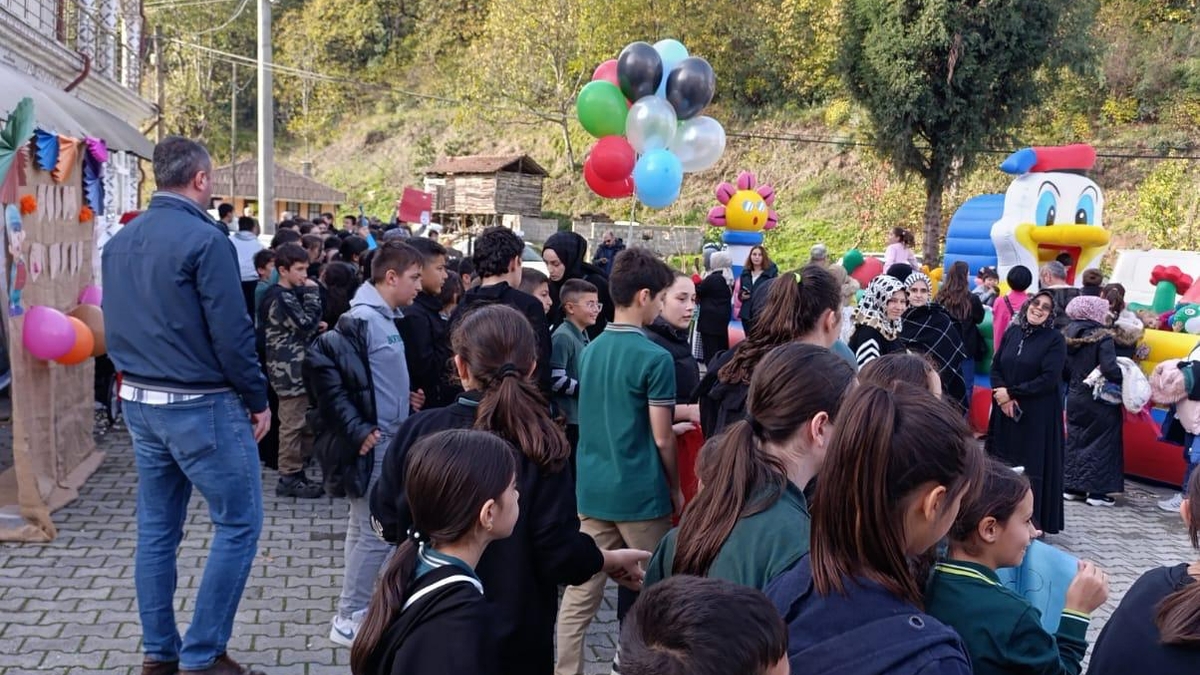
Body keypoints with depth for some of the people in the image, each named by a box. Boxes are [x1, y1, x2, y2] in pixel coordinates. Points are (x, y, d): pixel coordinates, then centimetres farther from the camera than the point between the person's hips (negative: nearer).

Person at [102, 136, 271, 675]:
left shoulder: (118, 242, 9)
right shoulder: (204, 239, -16)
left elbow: (114, 326, 16)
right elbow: (231, 332, -17)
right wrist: (258, 398, -7)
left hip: (139, 402, 8)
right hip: (202, 406, -8)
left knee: (157, 528, 14)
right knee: (239, 524, 2)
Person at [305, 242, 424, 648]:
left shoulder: (387, 319, 10)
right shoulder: (363, 321, -17)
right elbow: (320, 362, -25)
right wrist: (356, 429, -21)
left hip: (389, 442, 9)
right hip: (373, 445, -9)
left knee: (365, 529, 17)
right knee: (376, 534, -3)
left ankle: (358, 610, 29)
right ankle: (348, 620, 9)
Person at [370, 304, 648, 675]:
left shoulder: (417, 431, -12)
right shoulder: (538, 446, -18)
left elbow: (386, 522, 0)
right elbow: (561, 556, -16)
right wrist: (615, 561, 3)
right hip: (512, 637, -2)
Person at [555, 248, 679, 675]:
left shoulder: (591, 349, 7)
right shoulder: (655, 357, -14)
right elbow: (661, 438, -13)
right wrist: (676, 489, 3)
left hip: (592, 488, 6)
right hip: (640, 492, -6)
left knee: (580, 594, 6)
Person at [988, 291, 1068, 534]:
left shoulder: (1055, 340, -7)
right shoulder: (1012, 332, 7)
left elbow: (1049, 379, -14)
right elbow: (995, 368, 7)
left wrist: (1011, 392, -14)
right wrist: (1003, 397, -11)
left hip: (1038, 415, -4)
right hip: (1005, 411, 4)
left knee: (1031, 466, -1)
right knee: (1002, 464, 8)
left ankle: (1032, 522, 9)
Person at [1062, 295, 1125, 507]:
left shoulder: (1069, 335, 2)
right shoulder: (1103, 337, -17)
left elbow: (1063, 367, 7)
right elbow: (1110, 369, -24)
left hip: (1075, 398, 6)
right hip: (1099, 402, -6)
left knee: (1075, 440, 14)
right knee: (1102, 443, 3)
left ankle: (1071, 486, 18)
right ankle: (1097, 491, 4)